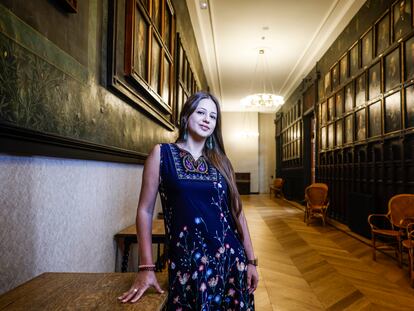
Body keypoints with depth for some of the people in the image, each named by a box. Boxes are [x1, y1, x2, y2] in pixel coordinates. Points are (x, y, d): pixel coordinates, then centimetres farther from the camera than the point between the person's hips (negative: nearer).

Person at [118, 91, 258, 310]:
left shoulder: (220, 160, 7)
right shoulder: (162, 153, -2)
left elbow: (236, 211, 9)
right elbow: (145, 210, -4)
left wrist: (250, 260, 7)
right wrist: (146, 268, -8)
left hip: (231, 259, 3)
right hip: (187, 263, -3)